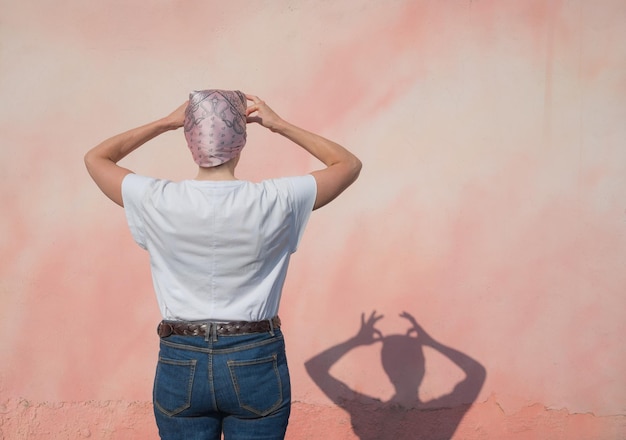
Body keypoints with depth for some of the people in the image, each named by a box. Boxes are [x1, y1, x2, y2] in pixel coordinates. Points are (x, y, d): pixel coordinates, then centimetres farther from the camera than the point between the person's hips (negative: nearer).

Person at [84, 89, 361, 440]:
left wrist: (166, 122, 8)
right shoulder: (274, 202, -13)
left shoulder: (157, 203, -11)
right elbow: (349, 164, 4)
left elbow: (96, 158, 10)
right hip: (256, 364, -1)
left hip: (180, 366, 1)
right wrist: (280, 125, 3)